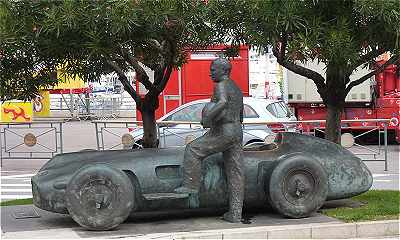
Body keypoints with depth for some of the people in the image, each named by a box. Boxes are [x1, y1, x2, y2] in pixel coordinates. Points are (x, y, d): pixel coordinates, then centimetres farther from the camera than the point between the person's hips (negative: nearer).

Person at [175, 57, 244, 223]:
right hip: (237, 133, 9)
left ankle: (191, 186, 1)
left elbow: (223, 102, -30)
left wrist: (208, 117, -23)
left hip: (222, 133, -9)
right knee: (235, 174, 5)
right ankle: (235, 214, 6)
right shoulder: (237, 90, 22)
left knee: (193, 150, 2)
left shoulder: (221, 86, -7)